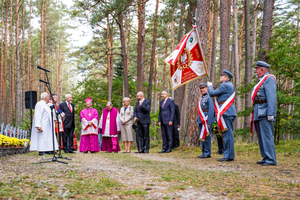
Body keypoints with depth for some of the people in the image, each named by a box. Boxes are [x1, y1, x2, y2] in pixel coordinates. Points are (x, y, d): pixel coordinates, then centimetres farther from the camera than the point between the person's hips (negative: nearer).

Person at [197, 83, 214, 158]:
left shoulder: (209, 98, -8)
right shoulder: (201, 99, 17)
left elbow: (211, 110, -15)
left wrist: (209, 122, -20)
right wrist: (198, 120, 16)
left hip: (206, 120, -9)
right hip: (201, 121, 9)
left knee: (207, 136, -6)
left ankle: (207, 153, 0)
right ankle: (204, 152, 17)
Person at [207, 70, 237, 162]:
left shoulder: (225, 85, -11)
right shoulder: (230, 85, 21)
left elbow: (212, 94, -9)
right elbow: (219, 95, 25)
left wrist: (210, 86, 10)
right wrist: (211, 87, 19)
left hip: (226, 113, -11)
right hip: (228, 112, 11)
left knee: (227, 134, -9)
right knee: (228, 134, 11)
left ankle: (229, 156, -9)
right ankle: (229, 155, 15)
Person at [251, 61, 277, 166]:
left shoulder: (269, 79, -8)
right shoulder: (262, 80, 22)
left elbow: (271, 97, -17)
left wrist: (270, 114, -23)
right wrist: (255, 113, 19)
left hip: (265, 114, -10)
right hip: (259, 114, 10)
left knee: (267, 136, -10)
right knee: (261, 137, 11)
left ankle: (271, 159, -8)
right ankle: (266, 157, 16)